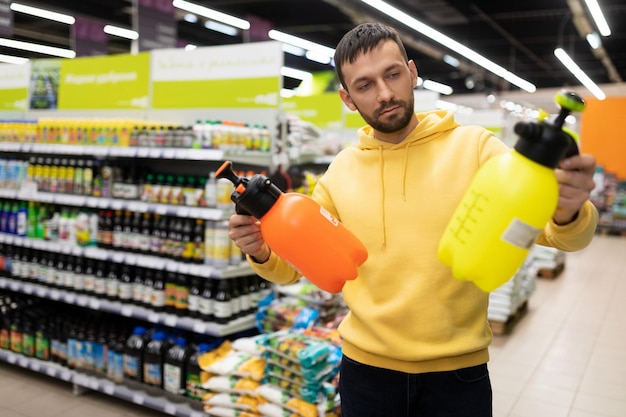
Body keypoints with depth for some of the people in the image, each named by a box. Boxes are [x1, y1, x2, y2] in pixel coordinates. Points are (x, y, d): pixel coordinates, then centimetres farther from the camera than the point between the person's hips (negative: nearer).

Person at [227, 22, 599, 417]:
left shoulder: (474, 147, -8)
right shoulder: (340, 171, -1)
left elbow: (555, 230, -13)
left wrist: (567, 211, -36)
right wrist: (262, 251, -16)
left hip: (457, 372, -1)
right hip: (365, 369, 2)